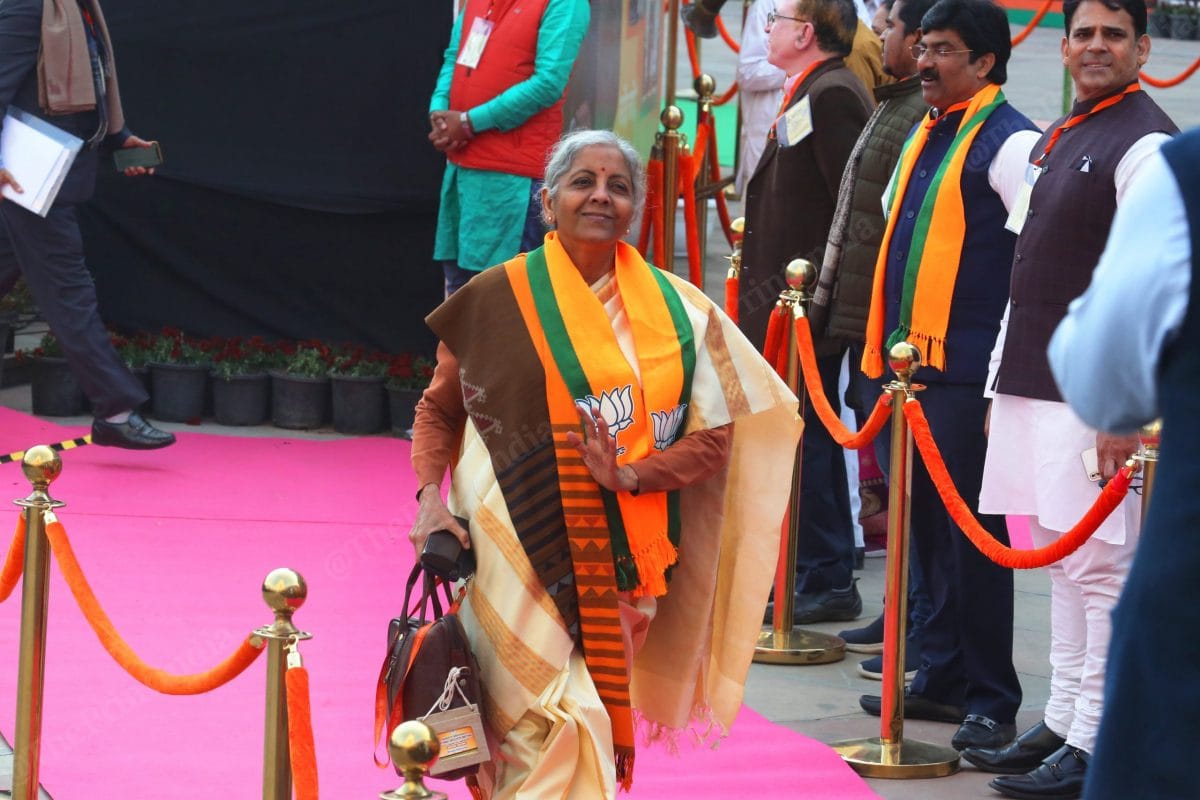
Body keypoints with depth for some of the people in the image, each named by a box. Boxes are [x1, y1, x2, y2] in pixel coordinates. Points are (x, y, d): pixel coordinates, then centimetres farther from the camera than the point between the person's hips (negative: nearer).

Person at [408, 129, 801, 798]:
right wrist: (430, 495, -7)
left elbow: (714, 437, 4)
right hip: (523, 550, -3)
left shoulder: (674, 311, 6)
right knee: (554, 723, -15)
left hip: (620, 560, 3)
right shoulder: (501, 297, 2)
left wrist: (630, 475, -13)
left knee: (600, 713, 6)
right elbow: (439, 409, 10)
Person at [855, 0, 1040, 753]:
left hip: (968, 370, -8)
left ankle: (992, 699, 2)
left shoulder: (1009, 142, -10)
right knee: (929, 523, 12)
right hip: (913, 358, 8)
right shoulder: (925, 135, 16)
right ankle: (942, 677, 21)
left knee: (971, 530, -5)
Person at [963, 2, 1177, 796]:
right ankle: (1060, 725, 20)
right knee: (1061, 561, 13)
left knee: (1101, 566, -6)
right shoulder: (1056, 139, 17)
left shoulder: (1146, 143, -11)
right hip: (1037, 383, 9)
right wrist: (1005, 382, 19)